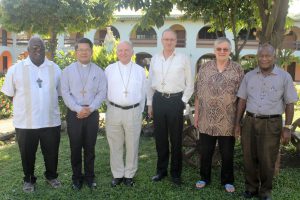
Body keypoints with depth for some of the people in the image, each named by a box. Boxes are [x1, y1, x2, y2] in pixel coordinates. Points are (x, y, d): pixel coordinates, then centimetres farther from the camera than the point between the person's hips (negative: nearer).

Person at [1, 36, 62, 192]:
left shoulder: (55, 68, 4)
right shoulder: (16, 69, -3)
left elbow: (60, 92, 13)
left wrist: (48, 106, 9)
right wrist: (25, 106, 4)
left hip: (51, 120, 2)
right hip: (25, 122, -1)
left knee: (51, 152, 15)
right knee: (27, 154, 13)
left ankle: (51, 176, 37)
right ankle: (29, 180, 35)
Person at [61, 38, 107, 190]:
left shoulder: (98, 71, 6)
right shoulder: (68, 70, 4)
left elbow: (102, 93, -1)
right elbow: (65, 93, -3)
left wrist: (90, 109, -13)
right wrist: (78, 109, -14)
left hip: (92, 113, 0)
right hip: (74, 113, 0)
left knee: (90, 147, 8)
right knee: (75, 147, 7)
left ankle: (89, 176, 22)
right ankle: (77, 177, 21)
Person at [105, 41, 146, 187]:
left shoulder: (140, 70, 5)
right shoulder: (109, 69, 4)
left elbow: (143, 93, 10)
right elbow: (105, 92, 10)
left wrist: (140, 112, 11)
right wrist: (110, 109, 11)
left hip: (133, 112, 0)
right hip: (114, 111, 0)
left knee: (132, 146, 8)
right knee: (115, 146, 8)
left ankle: (129, 175, 23)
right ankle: (117, 174, 23)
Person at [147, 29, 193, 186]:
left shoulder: (183, 59, -2)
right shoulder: (155, 59, 8)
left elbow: (190, 84, 2)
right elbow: (150, 83, 12)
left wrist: (183, 101, -4)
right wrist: (149, 103, 9)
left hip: (176, 100, -3)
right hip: (158, 100, 3)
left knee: (176, 139, 6)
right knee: (160, 138, 12)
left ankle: (176, 173, 21)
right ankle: (161, 170, 28)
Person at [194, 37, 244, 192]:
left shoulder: (237, 69, -2)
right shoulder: (204, 68, 2)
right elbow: (198, 93, 4)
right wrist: (196, 115, 3)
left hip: (228, 121, -1)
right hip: (207, 119, 1)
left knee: (227, 153, 11)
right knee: (205, 152, 12)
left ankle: (227, 180, 29)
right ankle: (204, 178, 31)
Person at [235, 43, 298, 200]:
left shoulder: (284, 77, -1)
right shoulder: (249, 76, 6)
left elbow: (289, 103, 0)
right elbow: (242, 101, 10)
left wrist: (287, 127, -5)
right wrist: (237, 123, 7)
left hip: (271, 124, -2)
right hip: (250, 122, 3)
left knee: (267, 160, 4)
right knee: (249, 158, 9)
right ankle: (251, 187, 27)